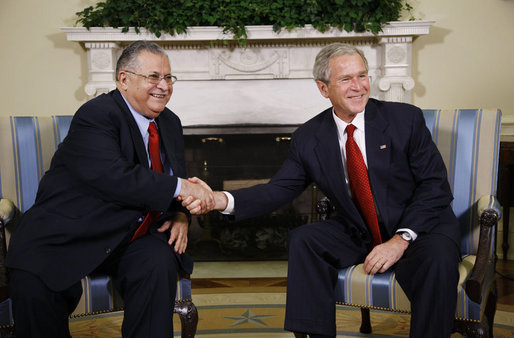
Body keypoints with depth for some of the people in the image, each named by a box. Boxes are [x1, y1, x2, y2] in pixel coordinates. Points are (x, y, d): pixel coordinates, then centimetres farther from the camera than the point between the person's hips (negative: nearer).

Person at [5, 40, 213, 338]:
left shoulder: (170, 123, 12)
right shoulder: (95, 115, -14)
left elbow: (180, 178, 19)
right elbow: (113, 178, -28)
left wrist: (181, 216, -1)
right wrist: (178, 187, -26)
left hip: (132, 238, 5)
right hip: (69, 235, -4)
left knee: (160, 265, -27)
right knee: (31, 286, -28)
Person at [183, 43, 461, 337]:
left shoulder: (406, 119, -9)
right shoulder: (309, 139, -2)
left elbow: (435, 185, -10)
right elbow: (278, 190, -5)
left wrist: (401, 239, -21)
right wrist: (221, 200, -23)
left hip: (421, 226, -2)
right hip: (359, 234, 3)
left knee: (437, 261, -32)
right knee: (303, 241, -18)